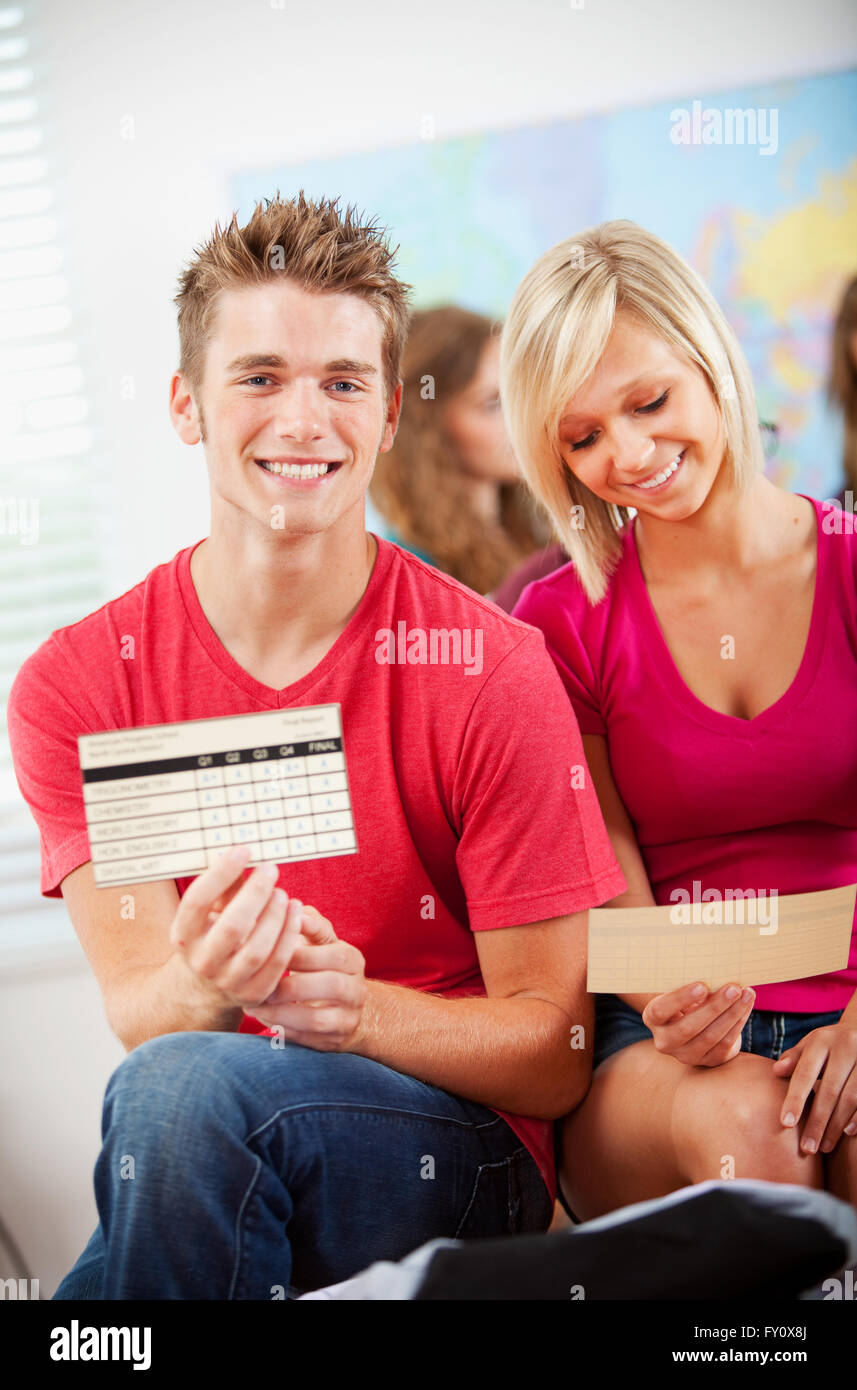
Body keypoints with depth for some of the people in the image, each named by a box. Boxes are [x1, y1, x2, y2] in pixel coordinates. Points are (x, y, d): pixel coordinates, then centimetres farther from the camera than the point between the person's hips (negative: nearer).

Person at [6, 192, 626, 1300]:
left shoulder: (493, 674, -10)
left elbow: (553, 1052, -7)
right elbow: (136, 1008, -7)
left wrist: (357, 1009, -26)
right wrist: (206, 985, -31)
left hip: (460, 1168, -2)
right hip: (194, 1171, 3)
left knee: (180, 1085, -30)